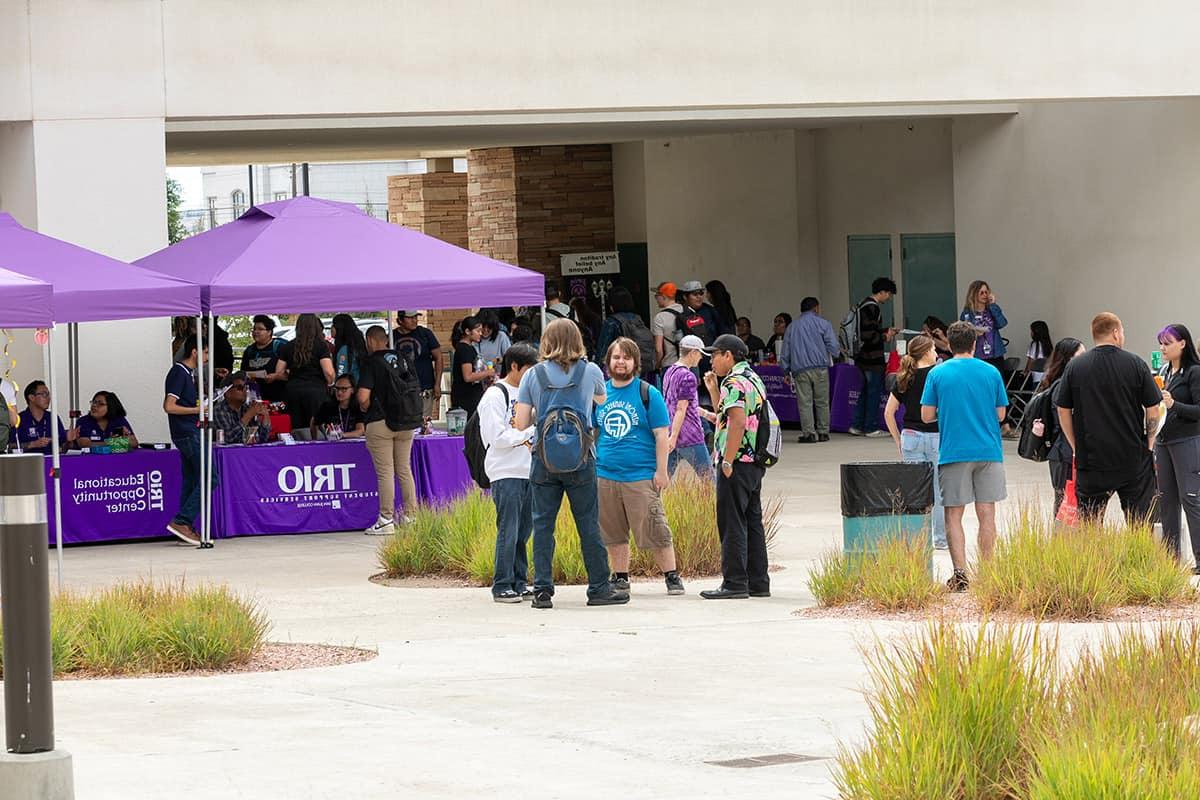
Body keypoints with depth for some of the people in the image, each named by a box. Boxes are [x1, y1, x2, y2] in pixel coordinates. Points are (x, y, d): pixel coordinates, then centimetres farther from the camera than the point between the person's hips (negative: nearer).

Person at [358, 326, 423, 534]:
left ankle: (386, 519, -2)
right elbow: (417, 390, 11)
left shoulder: (372, 363, -10)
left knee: (385, 472, -3)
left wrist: (364, 408, 4)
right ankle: (410, 516, 13)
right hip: (407, 423, 6)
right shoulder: (404, 360, 7)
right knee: (404, 470, 12)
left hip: (381, 423, -6)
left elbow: (363, 397, -17)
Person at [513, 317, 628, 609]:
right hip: (581, 460, 0)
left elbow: (521, 423, 0)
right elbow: (601, 399, 23)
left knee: (542, 525, 5)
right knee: (588, 525, 5)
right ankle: (599, 588, 9)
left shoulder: (533, 375, 0)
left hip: (544, 460, 0)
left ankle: (542, 590, 2)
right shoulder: (590, 371, 1)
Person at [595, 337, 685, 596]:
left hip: (641, 476, -4)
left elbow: (662, 435, -2)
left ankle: (672, 577, 1)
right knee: (613, 533, 9)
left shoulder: (648, 393, -1)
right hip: (605, 475, 4)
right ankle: (620, 578, 20)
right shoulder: (600, 393, 11)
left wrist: (661, 471, -8)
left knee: (654, 530, -7)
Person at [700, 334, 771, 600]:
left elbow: (738, 422, -25)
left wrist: (727, 462, -22)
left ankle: (734, 583, -6)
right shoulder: (753, 379, 18)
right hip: (755, 463, 10)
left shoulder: (734, 383, -13)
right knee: (752, 522, 12)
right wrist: (713, 390, 20)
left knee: (732, 524, -6)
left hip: (737, 463, -10)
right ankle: (758, 583, 14)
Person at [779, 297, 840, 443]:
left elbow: (785, 352, 16)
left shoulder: (792, 327, 17)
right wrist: (837, 352, 23)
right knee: (822, 402, 6)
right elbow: (833, 346, 1)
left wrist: (786, 371, 18)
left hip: (800, 369, 1)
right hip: (820, 368, -1)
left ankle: (809, 433, -9)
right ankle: (823, 432, 7)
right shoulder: (822, 323, 8)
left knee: (804, 402, -2)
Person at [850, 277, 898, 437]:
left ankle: (857, 426, 18)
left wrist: (886, 331, 18)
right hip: (872, 357, -10)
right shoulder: (872, 307, -18)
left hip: (863, 356, 10)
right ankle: (871, 428, 3)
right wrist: (885, 337, -8)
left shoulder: (864, 304, 14)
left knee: (865, 391, 16)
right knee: (874, 392, -2)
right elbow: (869, 334, -23)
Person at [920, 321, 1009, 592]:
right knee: (986, 513, 6)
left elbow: (927, 416, -2)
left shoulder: (937, 374, -2)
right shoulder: (991, 372, 2)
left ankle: (960, 573, -4)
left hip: (953, 453, -1)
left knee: (953, 515, 4)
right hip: (989, 452, 1)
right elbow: (1000, 414, 7)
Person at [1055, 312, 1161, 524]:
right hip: (1134, 459, -1)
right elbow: (1153, 409, -2)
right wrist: (1149, 443, 11)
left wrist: (1075, 447, 11)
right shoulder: (1136, 365, -4)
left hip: (1091, 458, 1)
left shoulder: (1075, 367, 0)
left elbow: (1063, 411, 3)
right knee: (1140, 524, 5)